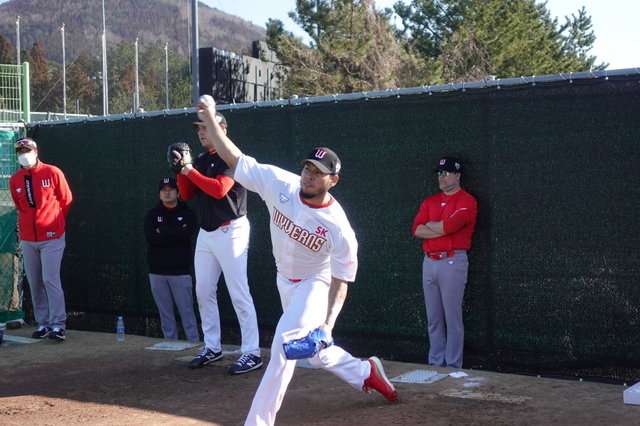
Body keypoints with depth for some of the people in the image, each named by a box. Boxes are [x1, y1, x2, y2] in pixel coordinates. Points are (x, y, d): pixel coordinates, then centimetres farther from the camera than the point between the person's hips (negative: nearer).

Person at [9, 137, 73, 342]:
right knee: (34, 283, 6)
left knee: (50, 279, -11)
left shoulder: (53, 173, -5)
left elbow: (66, 201, 5)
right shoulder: (15, 180, 5)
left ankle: (58, 325, -8)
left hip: (52, 237, -4)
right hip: (27, 239, 4)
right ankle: (42, 323, 15)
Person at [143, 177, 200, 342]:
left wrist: (163, 231, -6)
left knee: (187, 311, -3)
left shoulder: (187, 213, 4)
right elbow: (150, 236, -8)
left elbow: (186, 233, -15)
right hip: (157, 271, 3)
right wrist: (176, 233, -8)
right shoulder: (152, 214, 10)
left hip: (180, 271, -3)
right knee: (165, 313, 6)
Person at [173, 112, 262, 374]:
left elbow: (219, 189, -23)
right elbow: (187, 194, 14)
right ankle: (212, 348, 21)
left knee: (239, 294, -9)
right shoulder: (201, 160, 15)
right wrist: (181, 171, -1)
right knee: (203, 292, 11)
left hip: (230, 232, -9)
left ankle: (252, 353, -6)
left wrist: (191, 171, -16)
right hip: (205, 233, 9)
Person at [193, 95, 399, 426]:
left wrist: (329, 322, -31)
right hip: (285, 280, 6)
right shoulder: (280, 184, -19)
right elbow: (235, 159, -15)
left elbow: (341, 280, -20)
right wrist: (211, 120, -24)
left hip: (315, 285, -5)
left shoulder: (338, 227, -27)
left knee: (285, 340, -23)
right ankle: (365, 372, 45)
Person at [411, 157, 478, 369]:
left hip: (452, 262, -6)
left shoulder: (467, 201, -3)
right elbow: (416, 230, 3)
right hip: (429, 262, 6)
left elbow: (449, 225, -18)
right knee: (433, 318, 10)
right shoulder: (429, 202, 16)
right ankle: (435, 363, 18)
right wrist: (442, 228, -8)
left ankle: (453, 366, 3)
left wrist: (429, 225, 1)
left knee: (452, 318, -4)